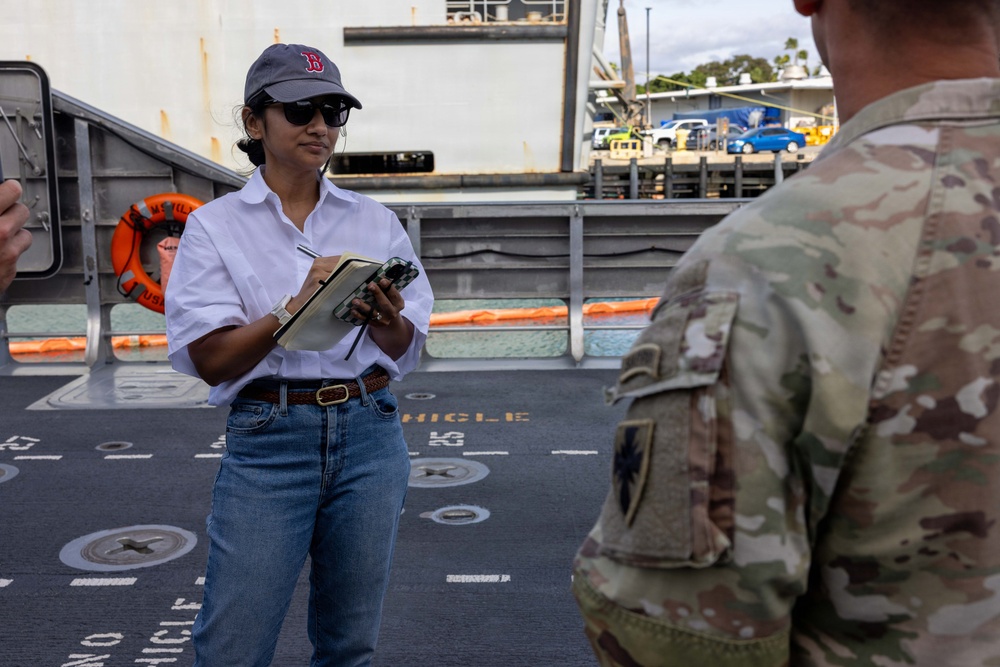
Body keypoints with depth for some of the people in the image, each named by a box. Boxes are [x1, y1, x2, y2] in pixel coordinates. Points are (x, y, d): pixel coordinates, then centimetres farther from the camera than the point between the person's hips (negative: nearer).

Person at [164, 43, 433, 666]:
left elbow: (408, 351, 7)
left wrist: (386, 321, -16)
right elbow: (210, 360, -9)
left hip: (370, 432, 3)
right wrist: (296, 305, -24)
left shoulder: (375, 221, 8)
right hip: (268, 437, -3)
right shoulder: (216, 225, 0)